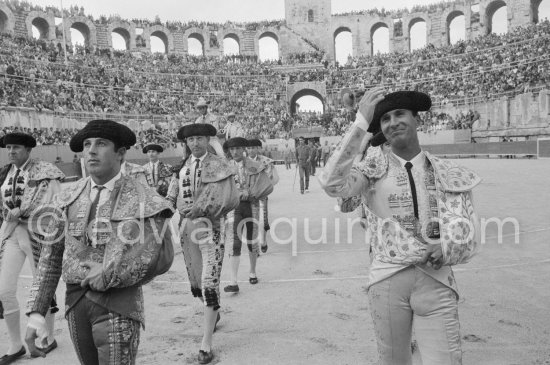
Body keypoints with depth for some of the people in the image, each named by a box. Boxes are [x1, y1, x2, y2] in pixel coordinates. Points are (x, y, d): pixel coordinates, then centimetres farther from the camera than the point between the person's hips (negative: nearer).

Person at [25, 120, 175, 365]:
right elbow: (51, 257, 7)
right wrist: (35, 312, 1)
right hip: (76, 302, 5)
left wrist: (109, 276, -13)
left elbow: (161, 257, -15)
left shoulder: (142, 200, -8)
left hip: (118, 305, -4)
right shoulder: (69, 198, 5)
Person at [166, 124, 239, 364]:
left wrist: (202, 208, -22)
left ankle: (206, 344, 1)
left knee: (209, 283, -7)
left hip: (211, 226, -5)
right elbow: (172, 197, 5)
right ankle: (214, 313, 45)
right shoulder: (182, 167, 10)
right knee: (195, 282, 16)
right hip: (186, 226, 5)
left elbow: (229, 198, -13)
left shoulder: (219, 165, -3)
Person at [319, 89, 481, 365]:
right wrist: (360, 123, -19)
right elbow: (333, 185, -18)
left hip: (436, 282, 1)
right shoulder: (375, 167, 2)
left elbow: (466, 237, 6)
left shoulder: (450, 175, 6)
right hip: (386, 280, 0)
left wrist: (447, 249, -18)